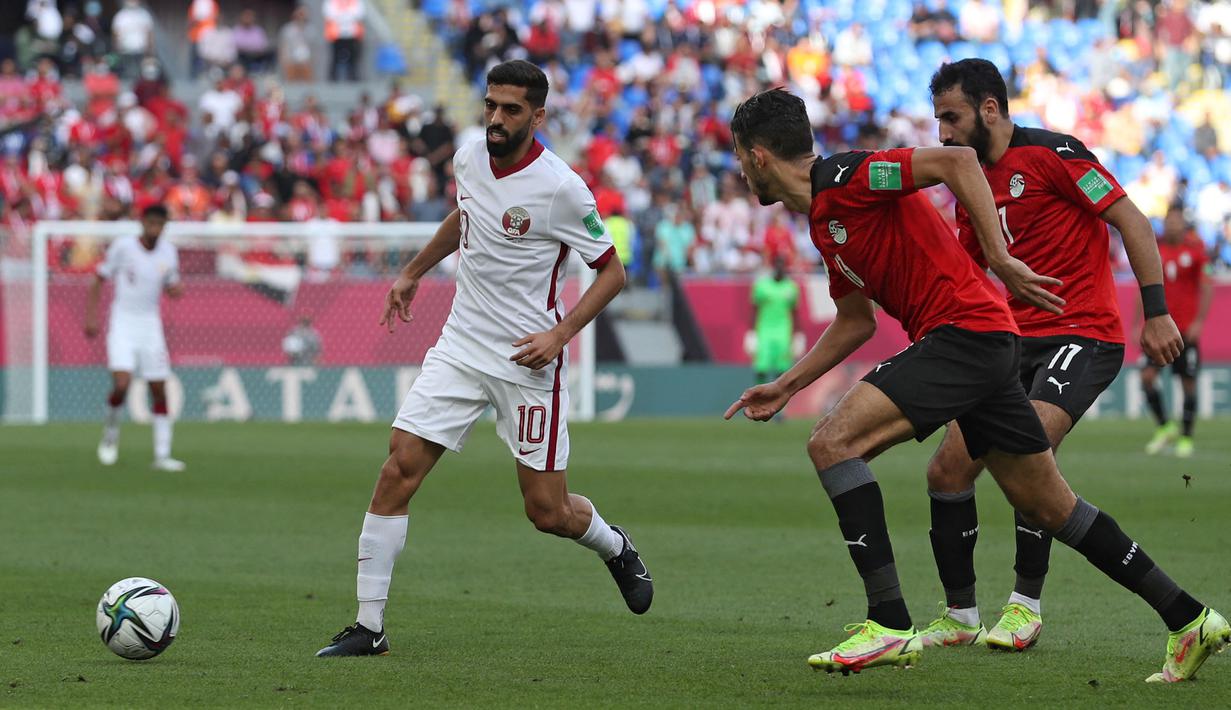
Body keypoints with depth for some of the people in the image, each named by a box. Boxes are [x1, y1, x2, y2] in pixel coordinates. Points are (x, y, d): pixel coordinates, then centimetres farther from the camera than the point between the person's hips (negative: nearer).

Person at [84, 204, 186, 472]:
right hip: (122, 325, -4)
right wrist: (91, 317, -7)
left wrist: (176, 290, -10)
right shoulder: (122, 246, -8)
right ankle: (111, 429, 10)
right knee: (121, 385, -20)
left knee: (159, 391, 1)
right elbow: (99, 280, 0)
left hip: (150, 326, 4)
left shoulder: (168, 252, 2)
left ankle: (162, 455, 6)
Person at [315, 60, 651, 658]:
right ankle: (368, 627, -6)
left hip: (527, 362, -5)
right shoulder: (469, 160, 1)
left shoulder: (560, 188, -16)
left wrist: (560, 333, -17)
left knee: (547, 511, -1)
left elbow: (611, 271, -7)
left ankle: (616, 549, 36)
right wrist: (413, 273, 28)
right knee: (399, 469, -11)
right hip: (460, 347, 5)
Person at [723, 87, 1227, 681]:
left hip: (967, 331, -10)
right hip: (983, 343, 10)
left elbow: (956, 161, -22)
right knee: (1051, 507, 12)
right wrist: (786, 386, 25)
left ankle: (889, 626, -20)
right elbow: (855, 321, 29)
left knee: (834, 442, -16)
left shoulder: (844, 177, -11)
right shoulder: (822, 219, 19)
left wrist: (1000, 260, -25)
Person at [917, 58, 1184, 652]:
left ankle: (1026, 604, -13)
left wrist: (1156, 312, -14)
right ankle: (960, 615, 9)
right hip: (1014, 338, 7)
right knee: (947, 469, -4)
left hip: (1083, 333, -7)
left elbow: (1132, 221, -9)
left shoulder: (1051, 154, -9)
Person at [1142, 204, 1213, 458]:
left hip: (1187, 329, -2)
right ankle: (1164, 427, 4)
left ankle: (1186, 437, 13)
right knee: (1147, 375, -12)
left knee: (1188, 383, 1)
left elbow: (1206, 287, -3)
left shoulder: (1195, 249, -2)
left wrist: (1198, 321, -12)